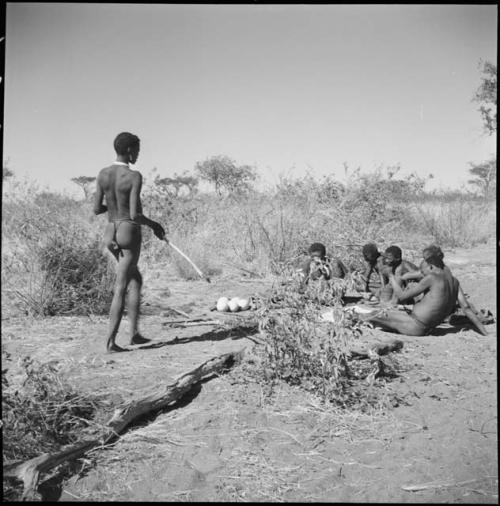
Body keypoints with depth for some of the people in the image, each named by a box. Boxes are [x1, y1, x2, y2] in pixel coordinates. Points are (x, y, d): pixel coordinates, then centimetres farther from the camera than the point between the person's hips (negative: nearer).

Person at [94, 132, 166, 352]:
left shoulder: (103, 174, 4)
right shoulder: (134, 176, -14)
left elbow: (96, 209, 6)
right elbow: (135, 215, -19)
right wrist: (153, 224, -1)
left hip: (110, 234, 7)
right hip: (130, 233, -7)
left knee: (136, 280, 21)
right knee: (121, 288, -3)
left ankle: (134, 333, 20)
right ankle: (110, 341, 0)